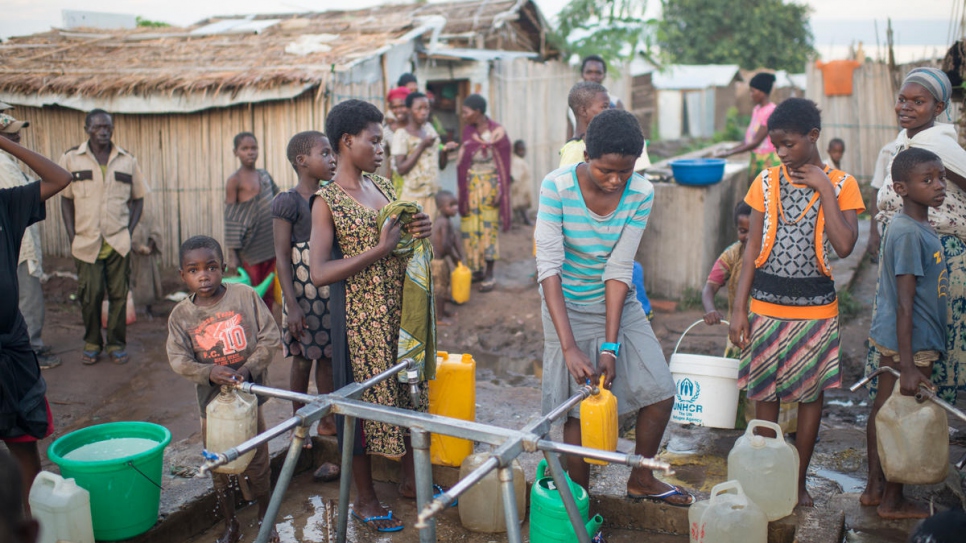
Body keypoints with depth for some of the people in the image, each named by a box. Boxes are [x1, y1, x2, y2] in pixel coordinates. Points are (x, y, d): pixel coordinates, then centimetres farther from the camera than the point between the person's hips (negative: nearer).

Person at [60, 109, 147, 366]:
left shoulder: (127, 160, 6)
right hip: (86, 241, -1)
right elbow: (66, 199, 5)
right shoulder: (71, 159, 3)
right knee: (90, 295, 1)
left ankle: (117, 343, 17)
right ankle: (92, 342, 20)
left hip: (119, 241, 1)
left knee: (118, 294, 4)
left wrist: (129, 230, 1)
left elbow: (137, 199, 11)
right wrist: (72, 236, -2)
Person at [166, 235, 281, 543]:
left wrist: (247, 369, -19)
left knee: (257, 461, 11)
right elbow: (178, 360, -9)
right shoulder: (181, 315, -3)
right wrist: (210, 373, -26)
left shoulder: (245, 296, -7)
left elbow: (270, 337, -7)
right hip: (212, 401, 1)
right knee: (219, 468, 12)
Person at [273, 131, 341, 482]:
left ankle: (327, 421, 27)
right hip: (304, 293, -5)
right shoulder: (288, 202, -11)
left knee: (328, 359, 12)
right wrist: (292, 305, -16)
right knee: (303, 361, 5)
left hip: (333, 291, 5)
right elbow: (282, 257, -12)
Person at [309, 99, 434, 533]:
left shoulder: (383, 187, 8)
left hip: (401, 309, 7)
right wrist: (380, 248, -21)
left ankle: (411, 478, 34)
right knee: (365, 398, 5)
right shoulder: (328, 200, -12)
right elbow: (319, 273, -20)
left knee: (411, 390, 15)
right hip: (361, 316, -7)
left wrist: (419, 232, -1)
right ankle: (365, 499, 22)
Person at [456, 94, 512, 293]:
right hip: (470, 185, 5)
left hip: (489, 185, -5)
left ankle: (489, 274, 6)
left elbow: (503, 163, -8)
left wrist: (500, 191, -10)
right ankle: (476, 269, 17)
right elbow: (463, 160, 8)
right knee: (470, 228, 6)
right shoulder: (468, 130, 4)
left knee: (488, 228, -1)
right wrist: (461, 191, 6)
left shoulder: (497, 132, -11)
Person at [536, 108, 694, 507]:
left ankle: (641, 479, 27)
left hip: (618, 302, 3)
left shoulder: (640, 193, -14)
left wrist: (610, 347, -19)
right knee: (579, 409, 0)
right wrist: (569, 346, -31)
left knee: (660, 393, 3)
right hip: (568, 307, -3)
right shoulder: (557, 186, -22)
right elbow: (548, 267, -25)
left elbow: (619, 270, -15)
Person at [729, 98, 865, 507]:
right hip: (767, 303, 1)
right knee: (764, 392, 7)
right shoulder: (766, 182, 2)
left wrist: (824, 188, -15)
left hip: (815, 305, -1)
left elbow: (845, 246, -18)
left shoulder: (841, 185, -3)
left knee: (811, 392, 8)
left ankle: (799, 481, 23)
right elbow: (752, 249, 3)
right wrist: (739, 309, -2)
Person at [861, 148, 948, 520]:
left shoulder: (909, 227, 8)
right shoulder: (910, 234, -22)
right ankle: (893, 503, 16)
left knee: (884, 410, 17)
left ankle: (875, 486, 30)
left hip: (890, 336, 9)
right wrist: (908, 367, -25)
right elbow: (905, 304, -25)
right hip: (913, 342, -9)